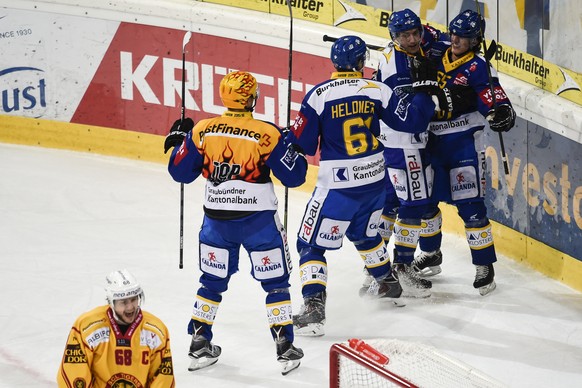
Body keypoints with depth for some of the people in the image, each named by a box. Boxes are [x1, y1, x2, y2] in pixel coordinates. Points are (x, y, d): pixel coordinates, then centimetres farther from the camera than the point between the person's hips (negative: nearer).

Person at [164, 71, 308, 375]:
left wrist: (178, 139, 21)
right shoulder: (267, 133, -12)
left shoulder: (202, 130, -5)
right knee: (275, 282, 10)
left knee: (212, 281, 18)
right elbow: (293, 177, -6)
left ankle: (200, 344, 20)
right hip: (258, 220, -3)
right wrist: (294, 145, 11)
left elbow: (180, 172, 5)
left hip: (216, 219, 3)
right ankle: (285, 348, 9)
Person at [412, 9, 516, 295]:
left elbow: (494, 99, -23)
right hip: (434, 142, 7)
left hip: (464, 144, -7)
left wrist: (501, 113, -43)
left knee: (470, 206, -10)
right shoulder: (439, 57, 5)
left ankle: (485, 267, -2)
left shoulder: (477, 67, -12)